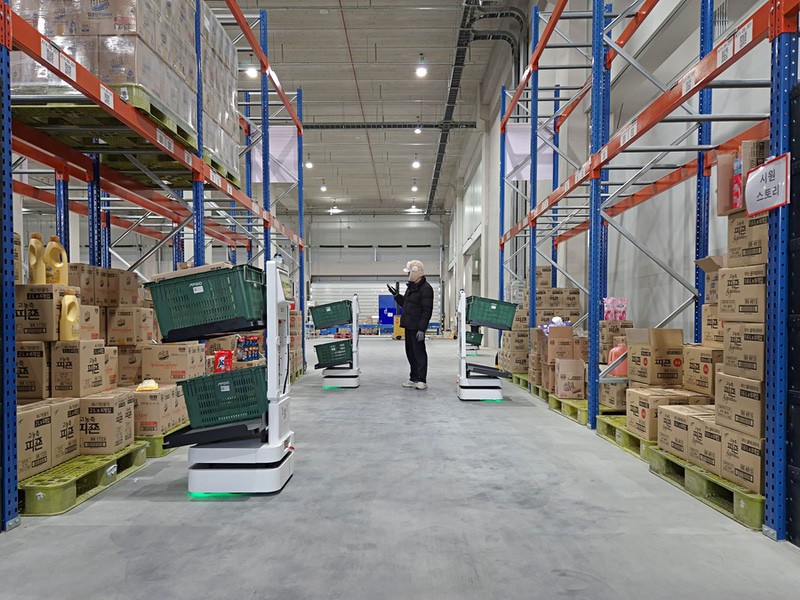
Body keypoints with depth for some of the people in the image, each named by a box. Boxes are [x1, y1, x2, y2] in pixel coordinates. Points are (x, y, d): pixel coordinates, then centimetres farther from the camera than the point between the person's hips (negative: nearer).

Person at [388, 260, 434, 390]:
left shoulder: (425, 288, -13)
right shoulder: (411, 287, 16)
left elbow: (427, 311, -18)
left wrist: (422, 329, -23)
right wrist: (396, 295, 11)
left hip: (417, 327, -9)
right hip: (409, 326, 10)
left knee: (419, 353, -3)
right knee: (410, 353, 14)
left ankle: (422, 381, 4)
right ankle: (413, 378, 24)